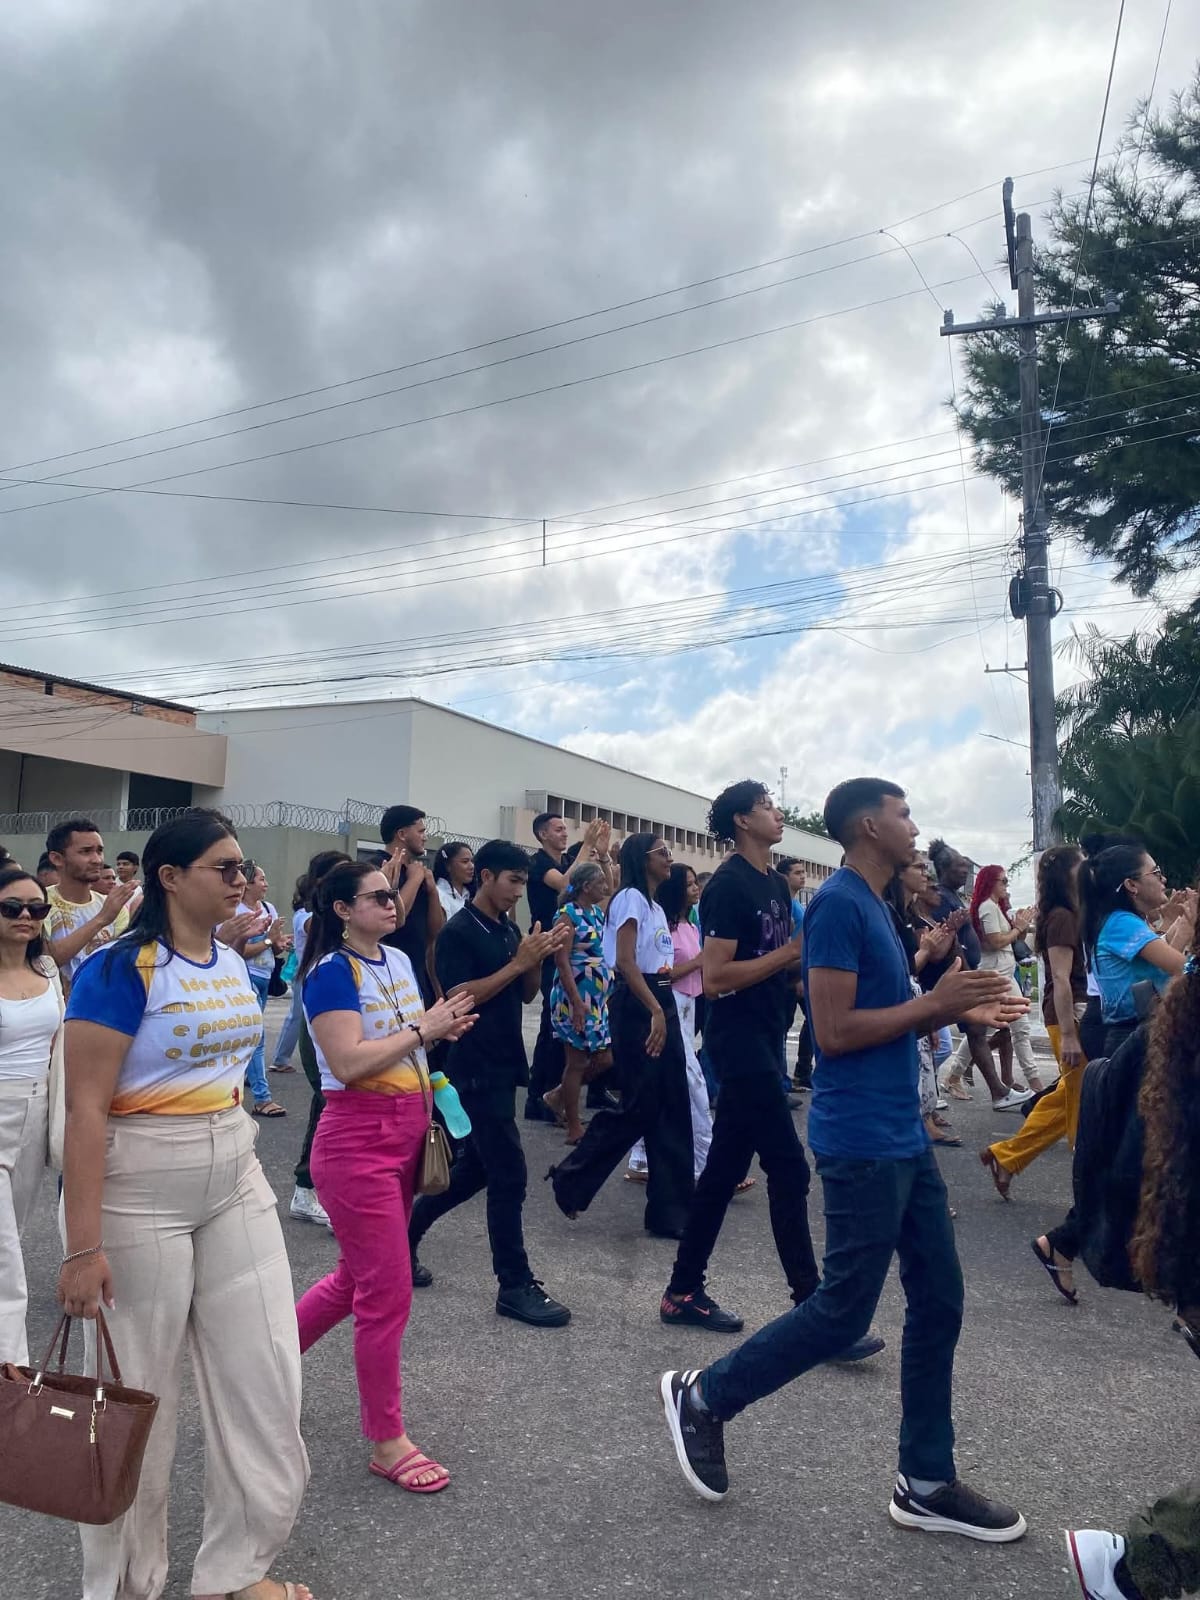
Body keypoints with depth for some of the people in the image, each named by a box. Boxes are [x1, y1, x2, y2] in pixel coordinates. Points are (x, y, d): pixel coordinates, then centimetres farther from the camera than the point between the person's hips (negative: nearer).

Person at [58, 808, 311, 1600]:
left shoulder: (234, 965, 5)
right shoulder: (120, 969, -17)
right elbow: (86, 1108, -19)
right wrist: (83, 1246, -21)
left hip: (237, 1184, 7)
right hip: (139, 1195, -7)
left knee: (267, 1376, 10)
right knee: (138, 1390, 11)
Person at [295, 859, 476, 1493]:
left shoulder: (399, 960, 9)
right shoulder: (332, 971, -15)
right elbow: (348, 1063, -24)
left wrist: (445, 1030, -1)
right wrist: (422, 1028, -21)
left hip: (405, 1136, 8)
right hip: (358, 1140, -8)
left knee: (356, 1276, 20)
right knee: (388, 1294, -1)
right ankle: (386, 1442, 16)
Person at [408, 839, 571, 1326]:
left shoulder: (509, 929, 11)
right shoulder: (459, 932, -13)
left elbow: (526, 995, 13)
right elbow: (458, 997, -21)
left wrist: (537, 958, -6)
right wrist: (517, 962, -22)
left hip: (503, 1066, 9)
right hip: (476, 1069, -9)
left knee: (475, 1168, 17)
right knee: (509, 1175, -6)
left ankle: (406, 1232, 34)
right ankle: (515, 1286, 5)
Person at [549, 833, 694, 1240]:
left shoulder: (655, 905, 19)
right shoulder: (631, 898, -10)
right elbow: (625, 963, -19)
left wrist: (665, 1010, 12)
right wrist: (655, 1011, -23)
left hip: (662, 1003, 9)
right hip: (637, 1007, -9)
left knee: (671, 1108, 7)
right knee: (640, 1106, -6)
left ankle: (670, 1210, 13)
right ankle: (571, 1178, 11)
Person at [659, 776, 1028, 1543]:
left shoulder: (875, 905, 13)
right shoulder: (838, 904, -18)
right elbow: (835, 1031, -23)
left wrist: (956, 1008, 5)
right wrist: (933, 1003, -17)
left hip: (904, 1136, 10)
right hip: (863, 1144, -10)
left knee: (939, 1300, 13)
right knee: (844, 1311, 2)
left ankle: (927, 1484, 26)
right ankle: (703, 1397, 20)